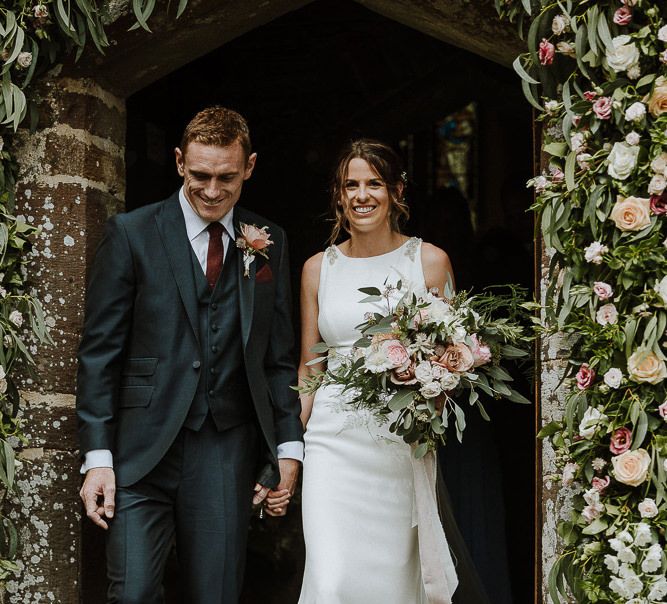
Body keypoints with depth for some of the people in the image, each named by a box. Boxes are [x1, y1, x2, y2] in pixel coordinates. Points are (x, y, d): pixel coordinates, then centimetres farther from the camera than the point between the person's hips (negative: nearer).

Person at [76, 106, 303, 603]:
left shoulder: (269, 244, 11)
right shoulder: (132, 233, 1)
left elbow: (279, 355, 13)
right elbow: (100, 351, 0)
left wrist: (289, 447, 6)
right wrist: (97, 456, -6)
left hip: (229, 454, 2)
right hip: (143, 451, -2)